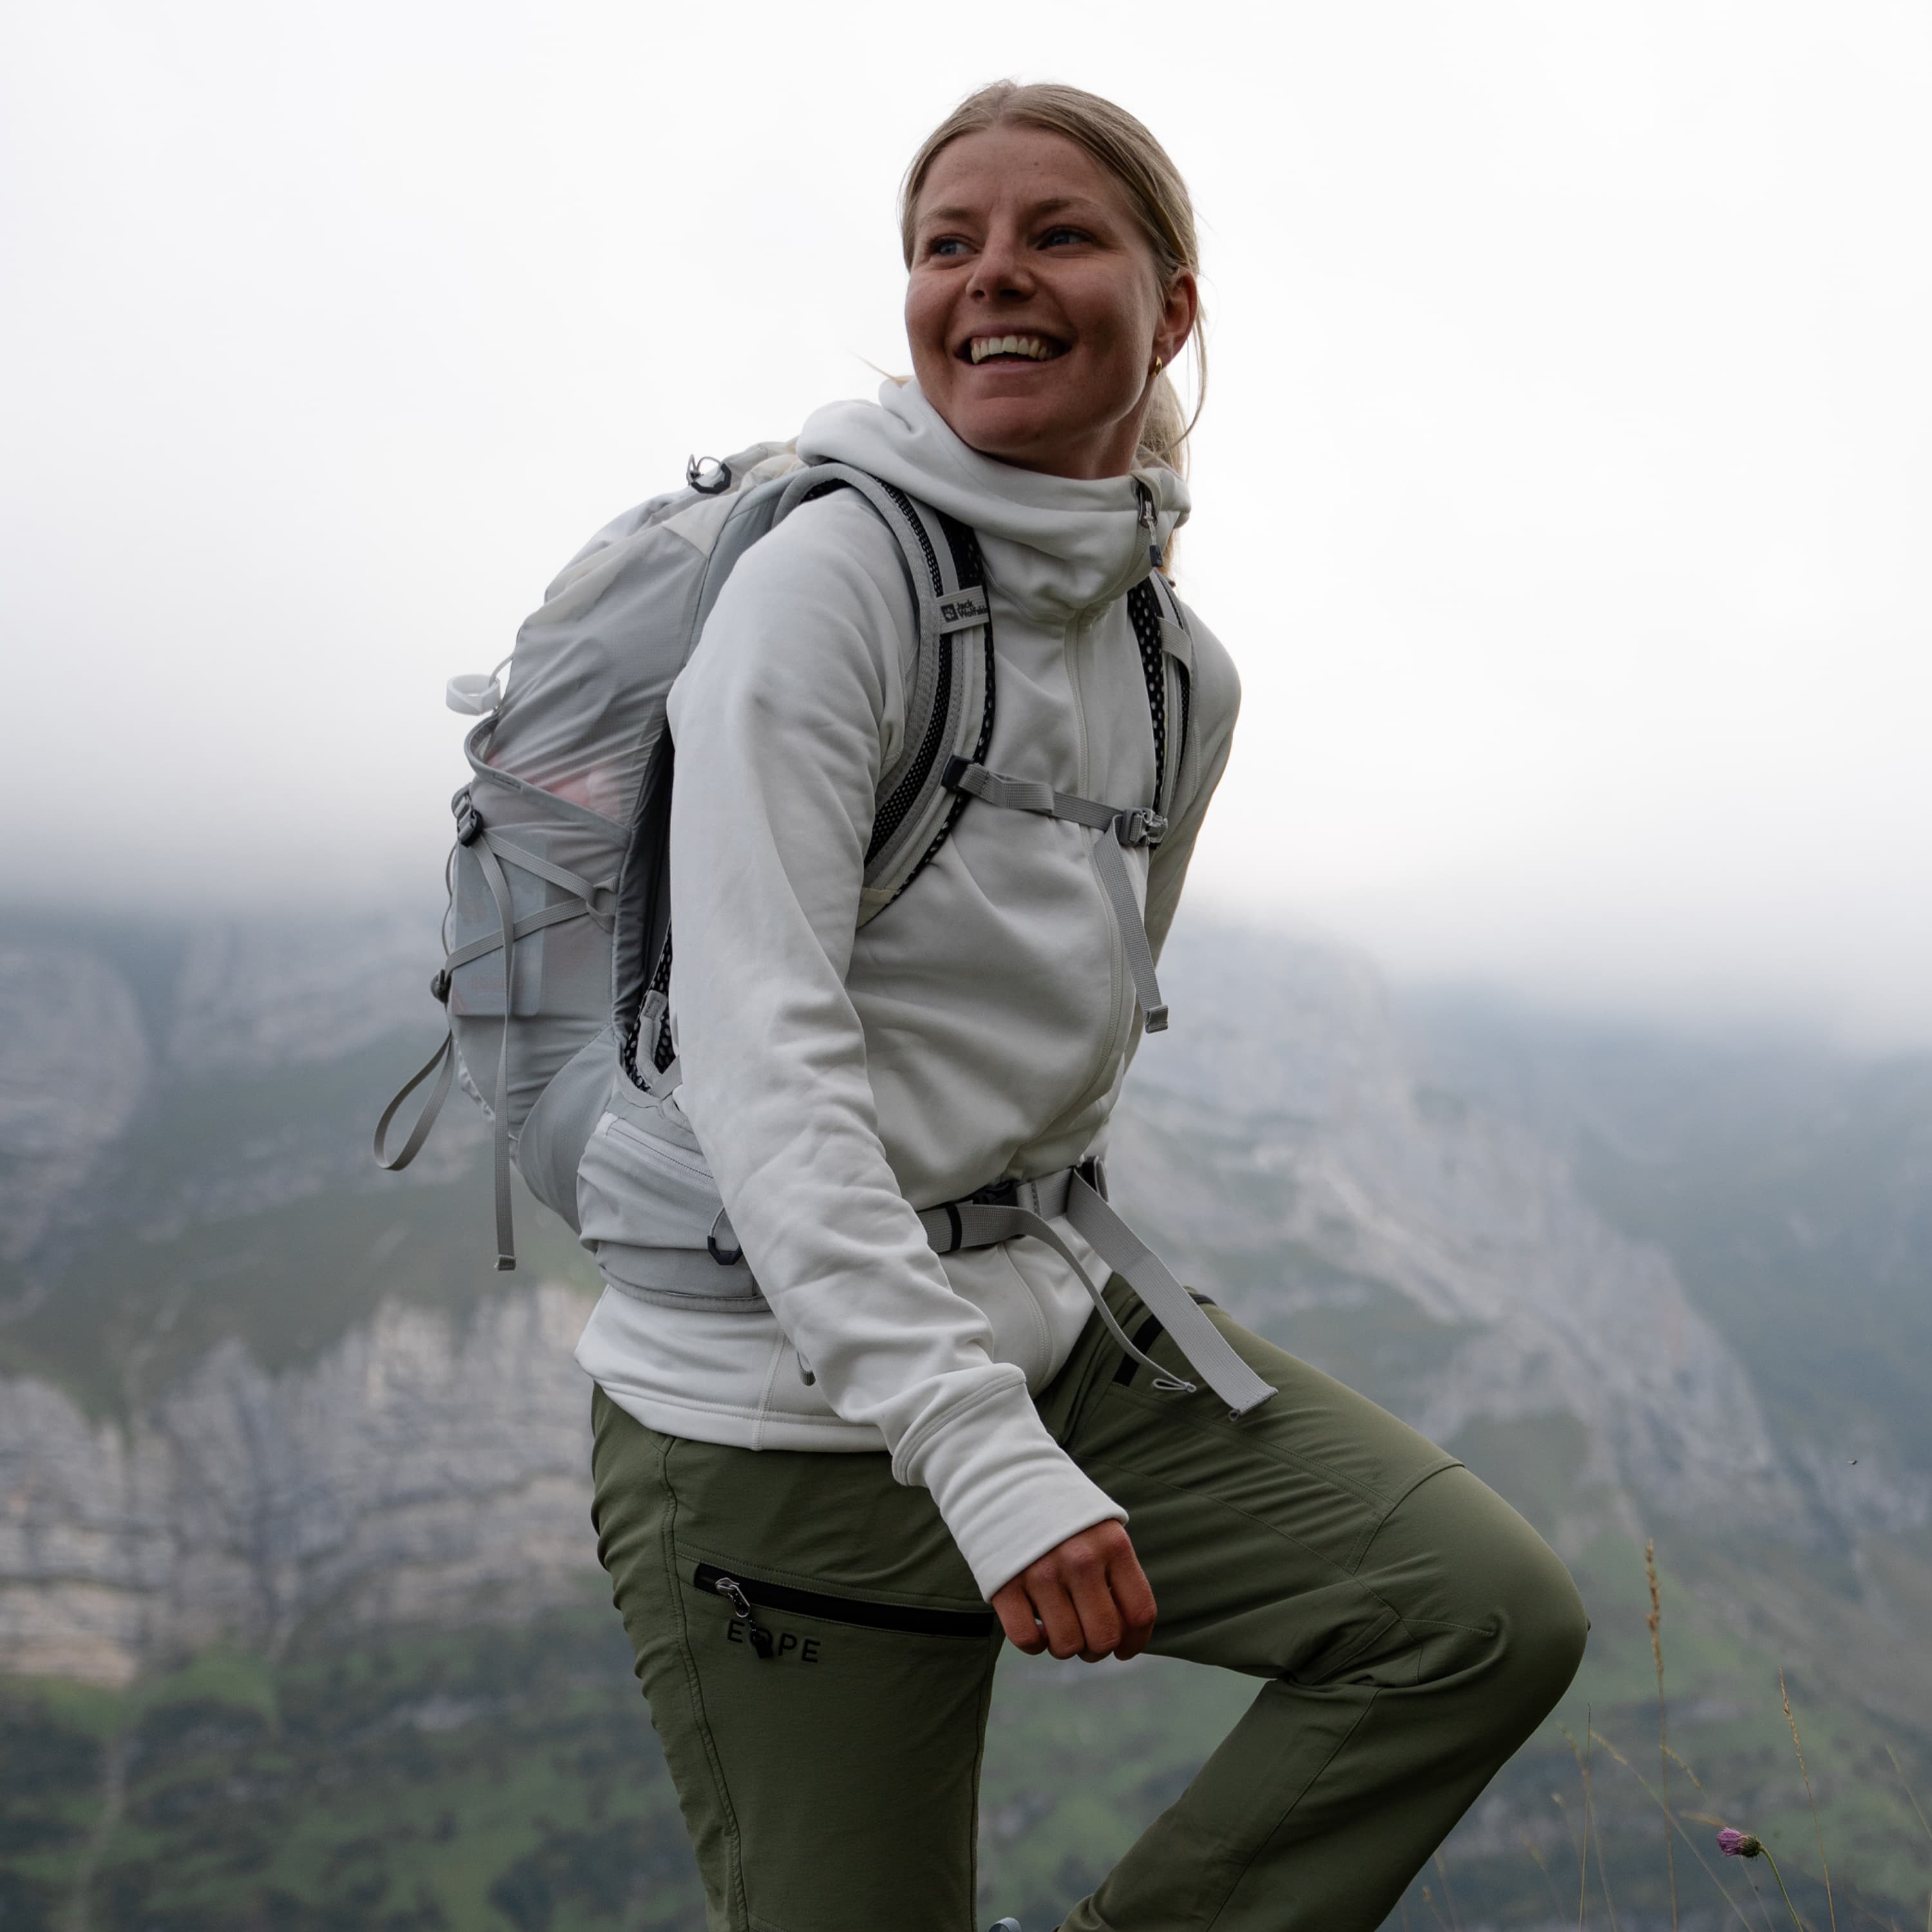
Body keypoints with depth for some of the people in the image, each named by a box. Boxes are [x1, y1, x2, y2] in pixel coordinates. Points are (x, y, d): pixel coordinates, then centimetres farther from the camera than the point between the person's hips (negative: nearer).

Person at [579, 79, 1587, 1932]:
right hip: (781, 1411, -6)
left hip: (1062, 1327, 6)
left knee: (1495, 1613, -5)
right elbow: (759, 1053, -24)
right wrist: (976, 1446, -31)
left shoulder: (1180, 668, 6)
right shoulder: (826, 580, -15)